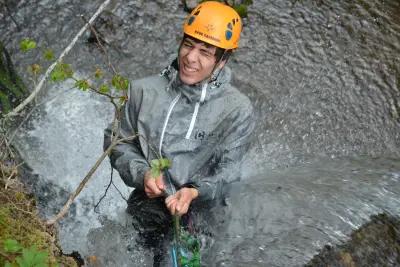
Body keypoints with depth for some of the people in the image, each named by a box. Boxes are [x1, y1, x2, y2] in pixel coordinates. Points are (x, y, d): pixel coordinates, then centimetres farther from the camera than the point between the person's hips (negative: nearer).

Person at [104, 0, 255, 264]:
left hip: (200, 213, -1)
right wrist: (142, 173, -12)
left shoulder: (238, 109, -12)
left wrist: (195, 192, -25)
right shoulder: (145, 90, -5)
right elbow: (117, 140, 5)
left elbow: (227, 173, -7)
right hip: (146, 208, 2)